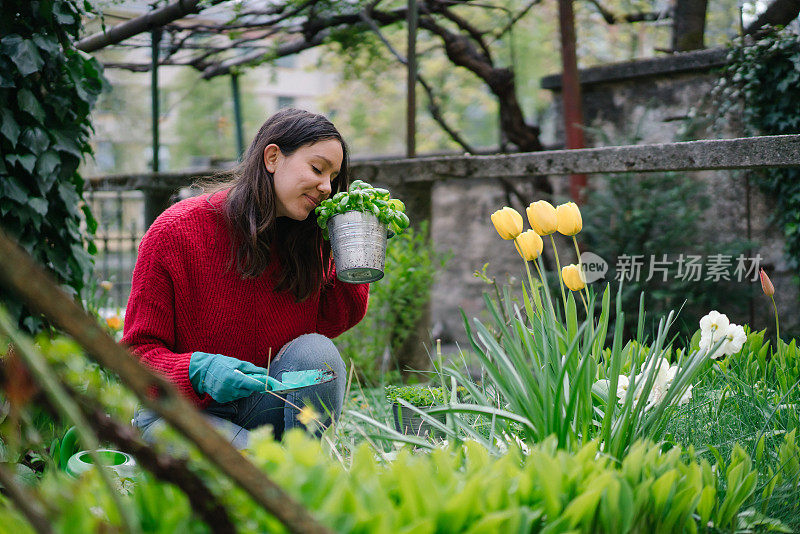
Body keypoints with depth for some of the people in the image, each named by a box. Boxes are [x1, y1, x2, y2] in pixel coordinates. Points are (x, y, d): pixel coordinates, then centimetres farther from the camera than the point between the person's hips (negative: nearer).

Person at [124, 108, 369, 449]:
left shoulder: (304, 239, 1)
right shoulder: (174, 232, -14)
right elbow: (138, 354, -12)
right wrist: (200, 371, -32)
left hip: (267, 405, 5)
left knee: (316, 351, -25)